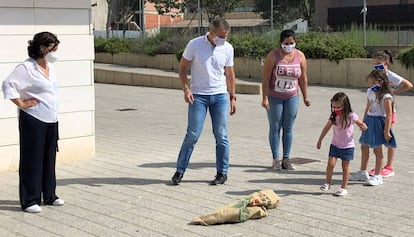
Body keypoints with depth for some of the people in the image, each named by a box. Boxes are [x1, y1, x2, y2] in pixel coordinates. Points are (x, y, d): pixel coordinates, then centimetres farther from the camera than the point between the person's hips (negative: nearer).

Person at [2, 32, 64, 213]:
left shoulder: (50, 67, 12)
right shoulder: (26, 67, -13)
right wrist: (21, 104, -17)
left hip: (51, 120, 8)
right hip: (33, 121, -8)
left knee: (49, 159, 13)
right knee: (32, 160, -2)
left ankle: (49, 196, 24)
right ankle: (29, 201, 5)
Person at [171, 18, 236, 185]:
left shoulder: (228, 48, 3)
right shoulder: (194, 45, -6)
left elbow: (230, 74, 12)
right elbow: (182, 68, 1)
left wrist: (232, 97, 10)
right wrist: (186, 89, -11)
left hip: (220, 96, 3)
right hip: (198, 96, -2)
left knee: (221, 136, 3)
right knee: (192, 135, -4)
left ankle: (222, 173, 14)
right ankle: (180, 171, 8)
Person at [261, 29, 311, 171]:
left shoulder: (300, 56, 0)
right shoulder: (273, 56, -11)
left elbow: (303, 78, 6)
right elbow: (265, 78, -12)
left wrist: (305, 97, 6)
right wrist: (265, 98, -17)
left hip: (292, 97, 3)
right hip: (274, 97, -3)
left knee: (288, 128, 5)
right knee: (275, 128, 1)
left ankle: (286, 159, 11)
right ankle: (276, 159, 6)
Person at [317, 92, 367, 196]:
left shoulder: (351, 116, -14)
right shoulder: (333, 117, -4)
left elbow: (361, 124, -6)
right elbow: (326, 128, 8)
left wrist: (363, 126, -31)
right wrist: (320, 140, 13)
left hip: (348, 146, -2)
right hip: (335, 145, 2)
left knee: (345, 167, 5)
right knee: (330, 164, -8)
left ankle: (344, 187, 14)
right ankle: (327, 183, 10)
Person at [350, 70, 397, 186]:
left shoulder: (386, 97, -16)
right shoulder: (370, 92, 7)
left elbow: (389, 115, -17)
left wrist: (387, 131, -19)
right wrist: (363, 122, 20)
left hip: (378, 122, -8)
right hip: (369, 121, 8)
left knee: (377, 149, -1)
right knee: (364, 147, 14)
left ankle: (377, 176, 9)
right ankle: (363, 173, 28)